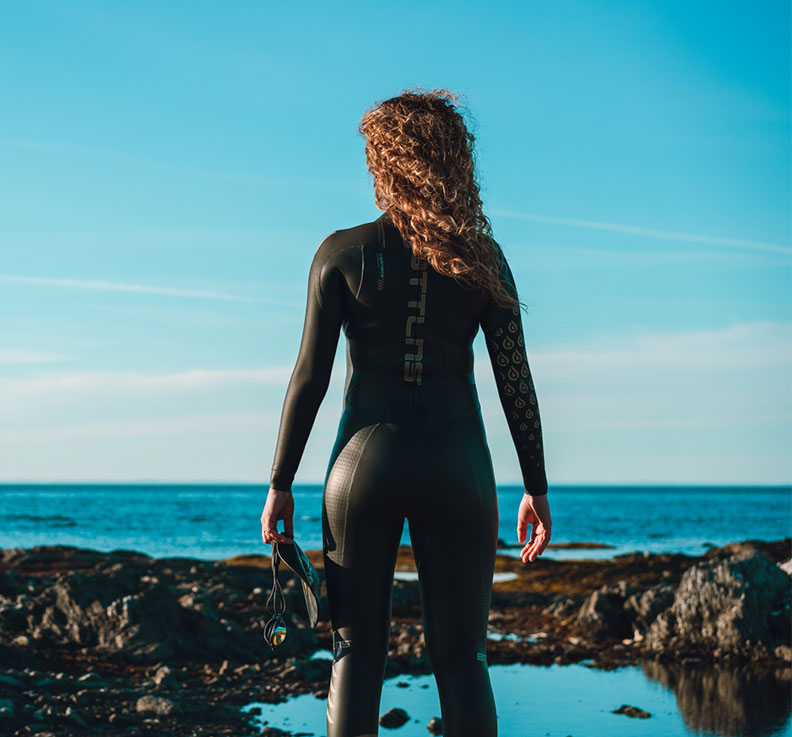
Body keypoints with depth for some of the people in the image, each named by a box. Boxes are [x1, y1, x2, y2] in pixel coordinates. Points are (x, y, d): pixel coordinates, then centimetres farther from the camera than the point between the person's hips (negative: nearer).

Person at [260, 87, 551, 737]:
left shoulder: (342, 253, -2)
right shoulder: (482, 258, 2)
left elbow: (310, 376, -3)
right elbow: (516, 381, 1)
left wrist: (281, 483, 4)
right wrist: (537, 487, 8)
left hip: (366, 461, -1)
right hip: (457, 464, 1)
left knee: (357, 654, 7)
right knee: (461, 659, 6)